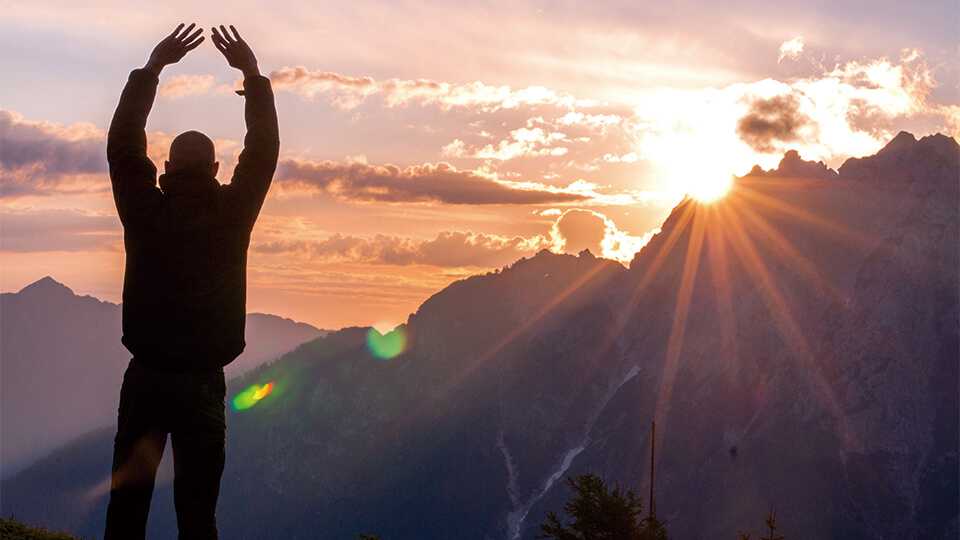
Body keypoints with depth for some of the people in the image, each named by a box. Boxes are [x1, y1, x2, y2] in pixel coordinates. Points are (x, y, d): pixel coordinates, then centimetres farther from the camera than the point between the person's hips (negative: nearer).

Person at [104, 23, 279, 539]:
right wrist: (253, 76, 7)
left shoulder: (147, 212, -5)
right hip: (202, 382, -1)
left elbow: (122, 145, 3)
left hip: (145, 378, 1)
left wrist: (151, 68, 6)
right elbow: (263, 154, 1)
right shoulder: (231, 215, -7)